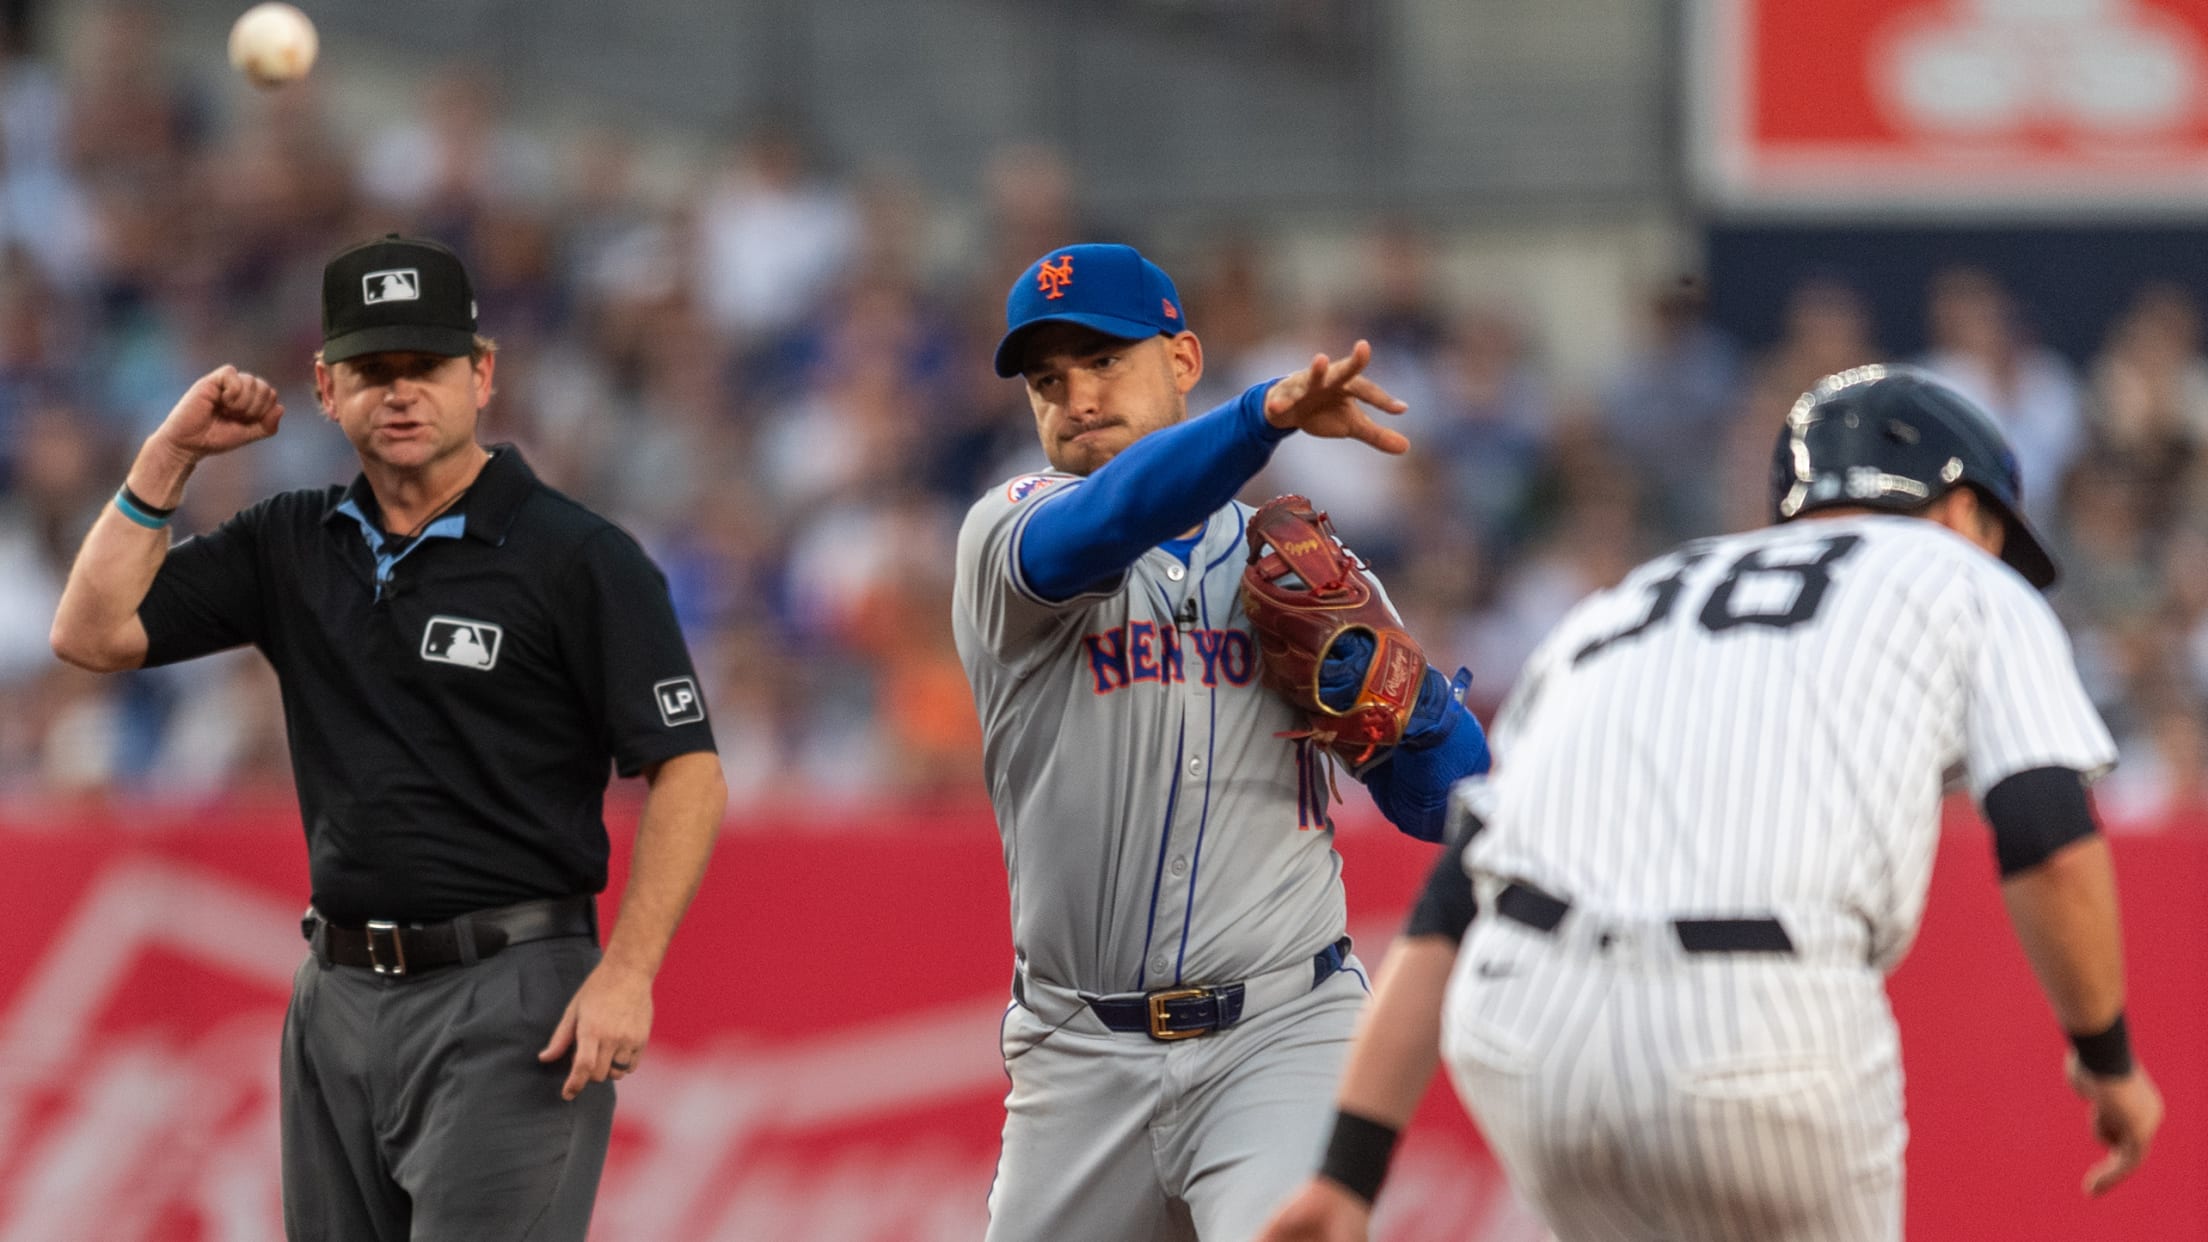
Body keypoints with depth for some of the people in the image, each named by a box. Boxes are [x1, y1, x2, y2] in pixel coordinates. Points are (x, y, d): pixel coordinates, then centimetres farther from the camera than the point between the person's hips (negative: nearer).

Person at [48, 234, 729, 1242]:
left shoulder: (581, 560, -6)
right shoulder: (291, 545, 11)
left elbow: (686, 772, -9)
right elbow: (91, 633, 7)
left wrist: (626, 973, -20)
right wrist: (169, 454, 0)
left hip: (506, 1004, -6)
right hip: (337, 996, 6)